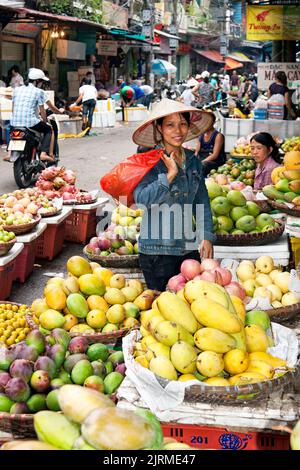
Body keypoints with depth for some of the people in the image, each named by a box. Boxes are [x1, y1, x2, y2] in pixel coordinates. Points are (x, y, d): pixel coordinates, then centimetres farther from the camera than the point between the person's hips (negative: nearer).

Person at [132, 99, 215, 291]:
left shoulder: (193, 161, 8)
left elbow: (202, 202, 12)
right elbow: (141, 198, -22)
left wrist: (207, 238, 5)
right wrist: (170, 174, -22)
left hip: (189, 249, 5)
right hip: (157, 251, -5)